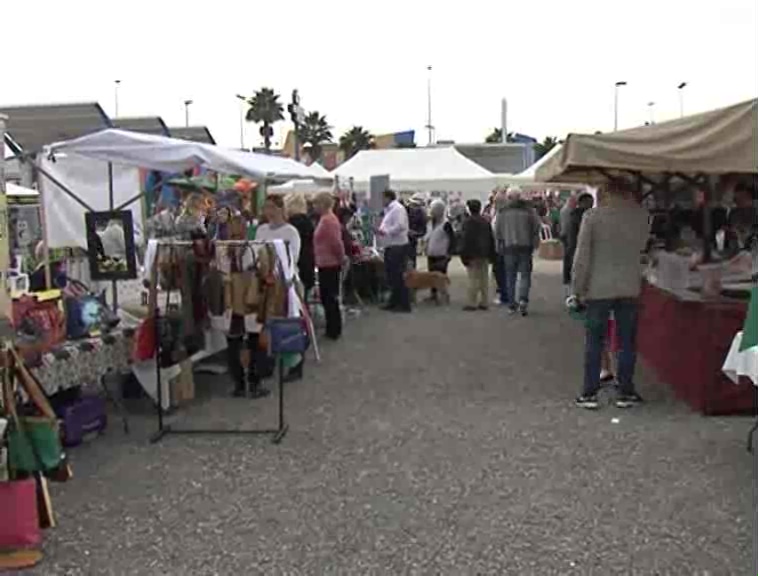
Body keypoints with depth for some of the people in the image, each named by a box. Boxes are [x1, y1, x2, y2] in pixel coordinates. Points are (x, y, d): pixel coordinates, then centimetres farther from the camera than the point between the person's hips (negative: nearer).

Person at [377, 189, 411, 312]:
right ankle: (394, 302, 23)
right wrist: (381, 230, 6)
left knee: (397, 276, -8)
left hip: (398, 246, -10)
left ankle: (404, 304, -2)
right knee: (391, 276, 14)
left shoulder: (397, 208, -13)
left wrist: (385, 232, -17)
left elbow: (400, 226, -24)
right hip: (391, 246, 10)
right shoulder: (390, 209, 18)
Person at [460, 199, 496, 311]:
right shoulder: (486, 221, 11)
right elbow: (491, 238, 15)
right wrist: (491, 254, 19)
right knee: (484, 279, 10)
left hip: (473, 255, -7)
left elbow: (467, 240, -15)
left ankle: (472, 303, -5)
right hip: (485, 254, 7)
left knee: (473, 279, -6)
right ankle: (484, 302, 13)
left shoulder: (469, 222, -11)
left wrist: (464, 255, -12)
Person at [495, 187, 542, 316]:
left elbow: (498, 232, 2)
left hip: (509, 247, 1)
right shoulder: (529, 210, -2)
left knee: (510, 277, 8)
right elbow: (537, 227, -1)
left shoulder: (502, 212, 0)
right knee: (525, 274, 5)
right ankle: (523, 299, -15)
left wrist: (499, 247, 13)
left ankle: (512, 305, 10)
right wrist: (535, 243, 12)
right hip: (525, 247, -1)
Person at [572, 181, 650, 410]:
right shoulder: (640, 215, -2)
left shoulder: (593, 216, -9)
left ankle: (589, 393, 9)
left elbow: (582, 256, -9)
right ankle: (625, 392, 14)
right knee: (627, 342, 9)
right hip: (629, 288, 2)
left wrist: (577, 288, -1)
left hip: (598, 289, -2)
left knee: (594, 342, 6)